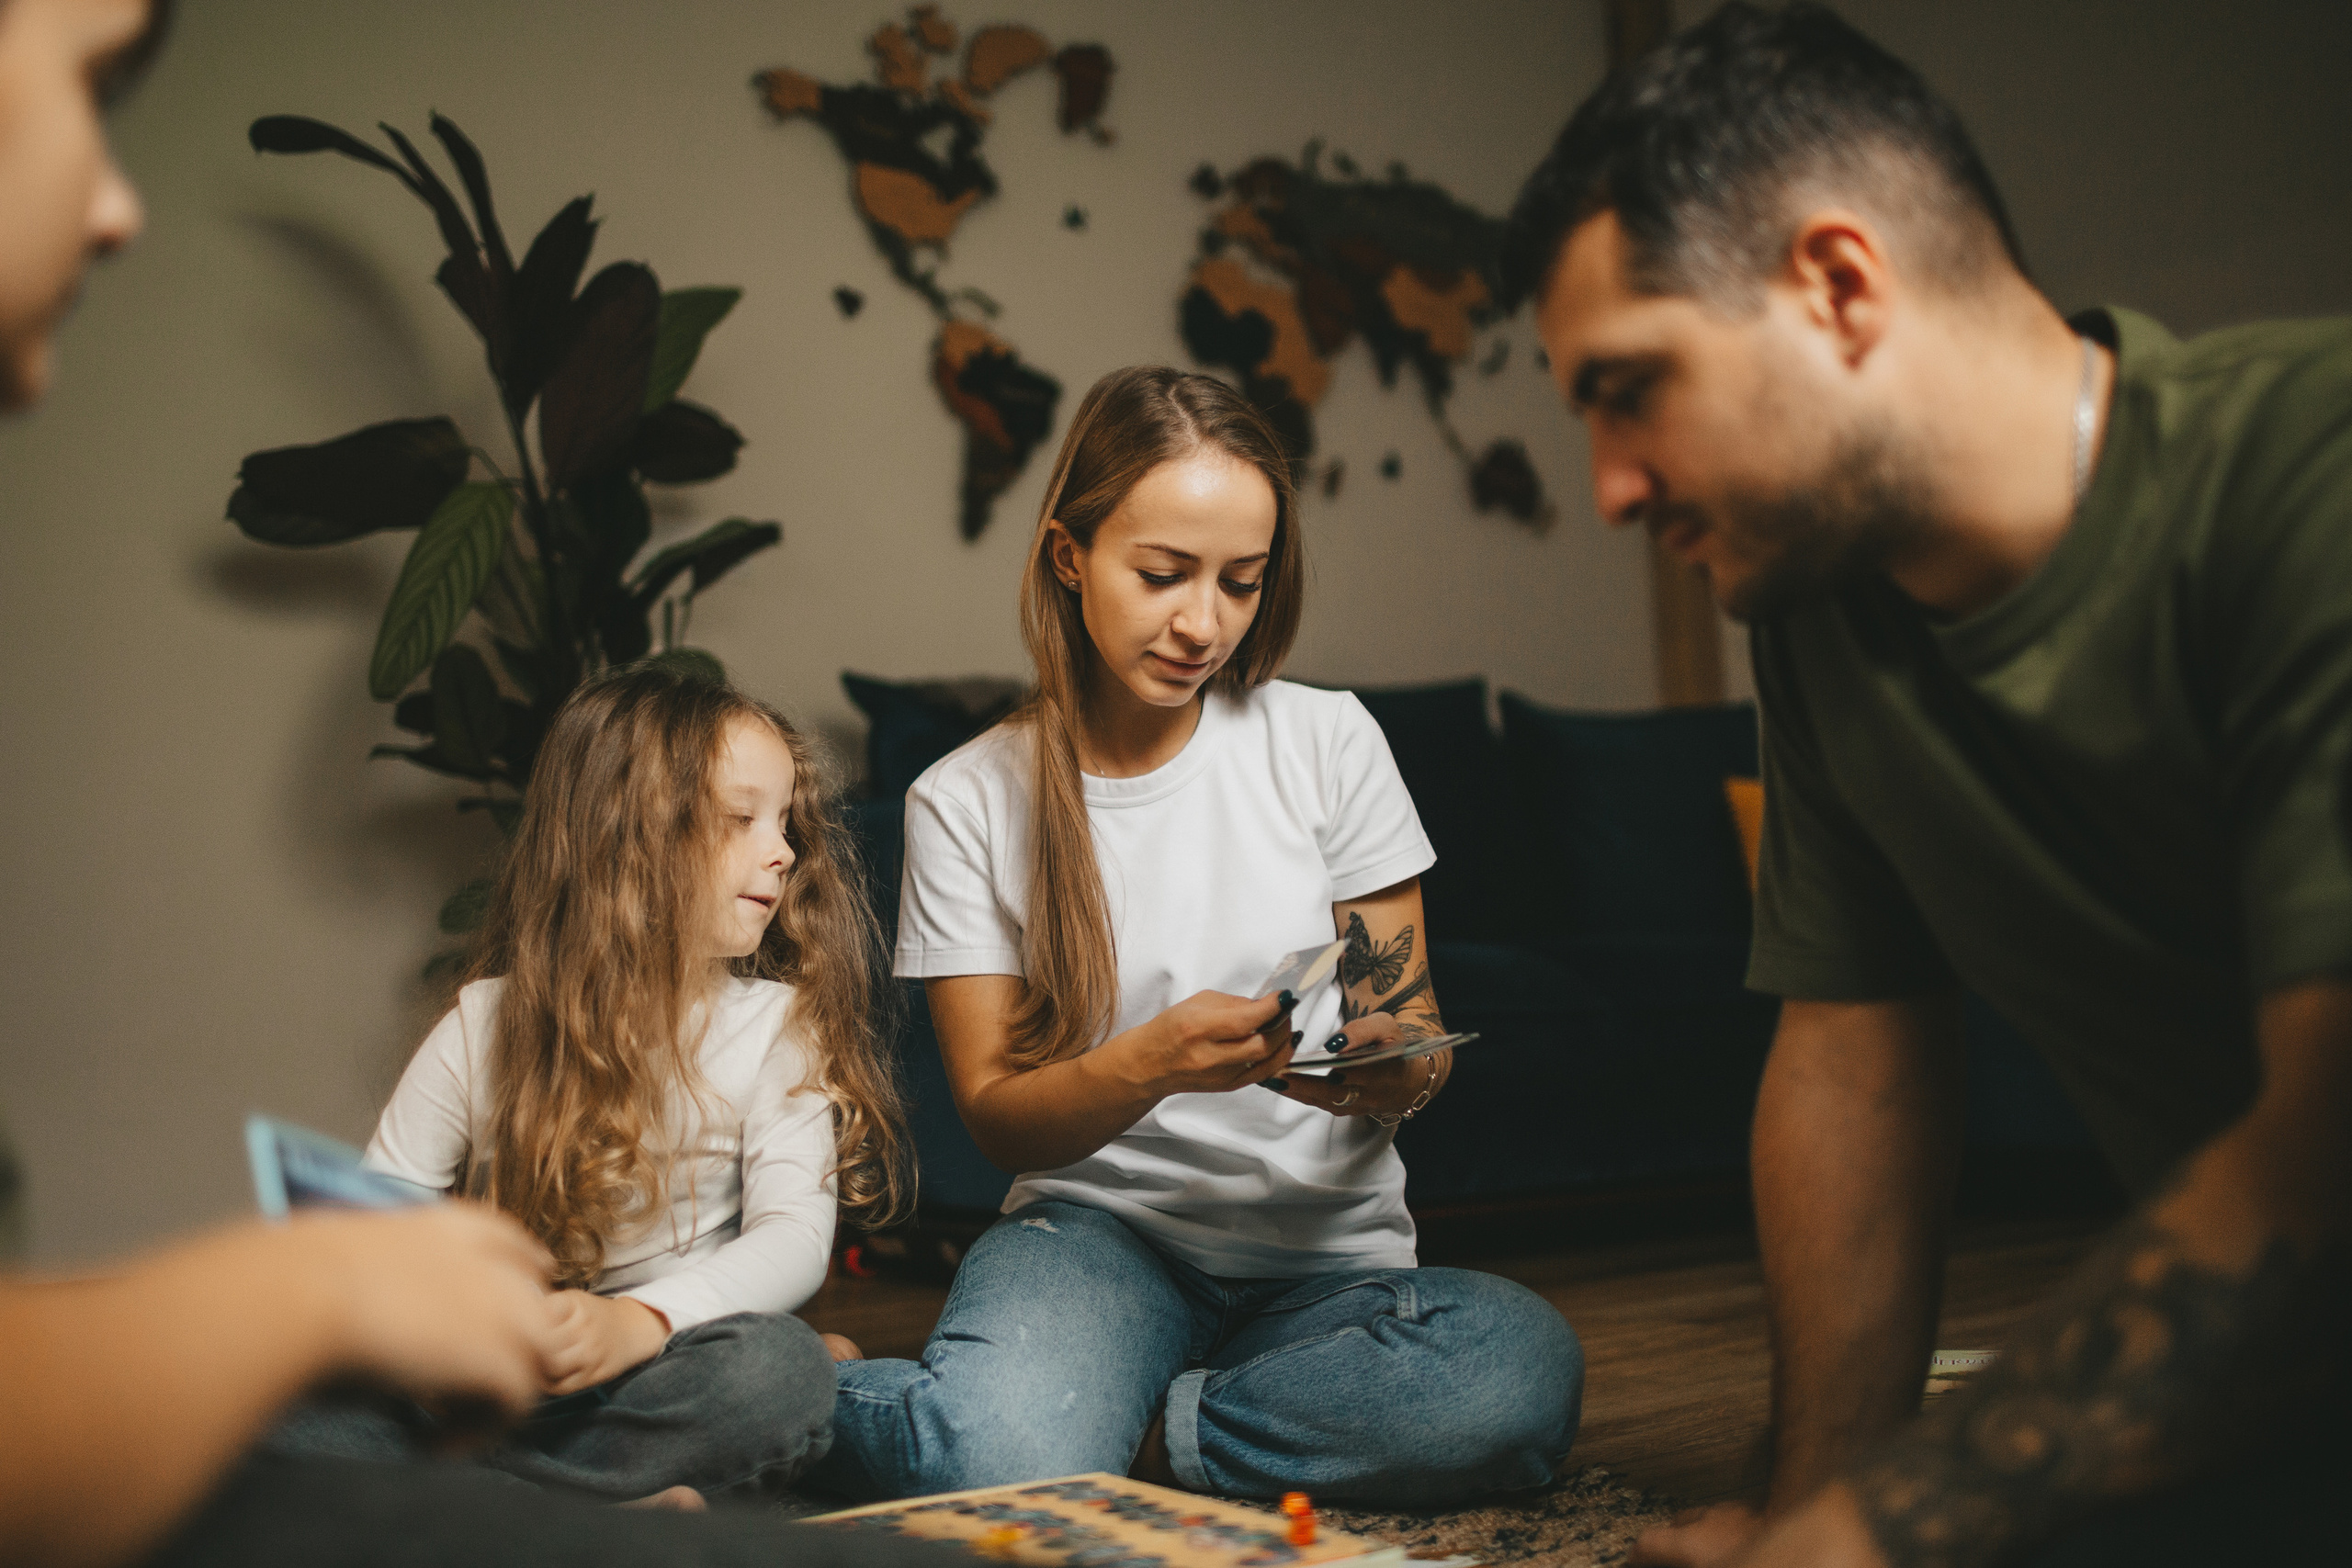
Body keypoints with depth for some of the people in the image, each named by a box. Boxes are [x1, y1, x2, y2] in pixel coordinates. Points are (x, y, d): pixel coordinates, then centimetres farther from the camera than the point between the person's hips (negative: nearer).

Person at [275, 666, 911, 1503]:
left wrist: (638, 1322, -29)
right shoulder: (485, 1027, 3)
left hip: (664, 1361, -1)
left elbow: (795, 1231, -10)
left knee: (780, 1371, -35)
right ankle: (610, 1507, -29)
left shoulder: (778, 1027, 2)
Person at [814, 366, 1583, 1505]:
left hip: (1327, 1250, 3)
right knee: (992, 1460, -37)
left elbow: (1409, 1024, 7)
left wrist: (1392, 1073, -19)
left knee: (1521, 1375, -32)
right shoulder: (964, 803, 0)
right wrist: (1152, 1061, -22)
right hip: (1099, 1226, -2)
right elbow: (994, 1114, -1)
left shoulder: (1328, 742, 2)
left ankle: (1124, 1433, -12)